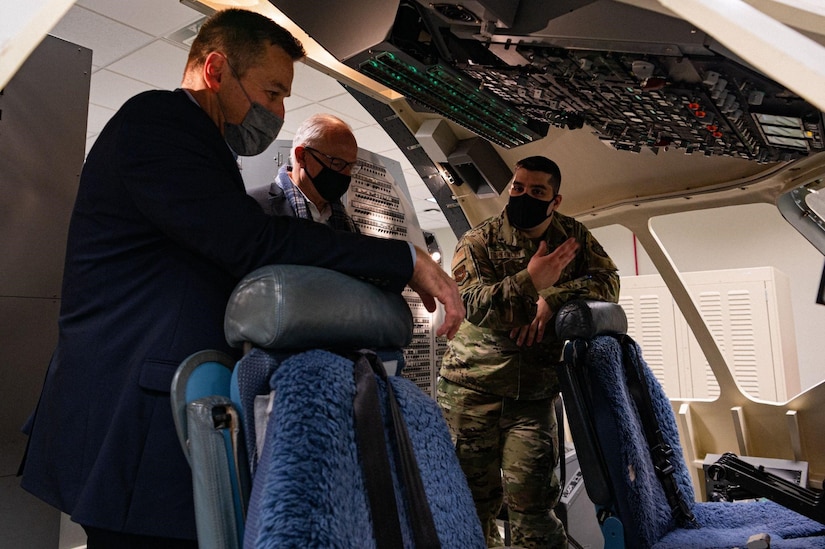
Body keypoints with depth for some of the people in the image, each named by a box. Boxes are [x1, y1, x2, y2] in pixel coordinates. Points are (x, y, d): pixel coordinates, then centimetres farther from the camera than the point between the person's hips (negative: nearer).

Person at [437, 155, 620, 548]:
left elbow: (608, 281, -1)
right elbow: (471, 302, -17)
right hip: (473, 386, -1)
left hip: (535, 391, 2)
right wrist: (530, 282, -31)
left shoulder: (573, 235, 9)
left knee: (530, 498, -3)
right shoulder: (479, 241, -2)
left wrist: (553, 299, -15)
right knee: (475, 492, 6)